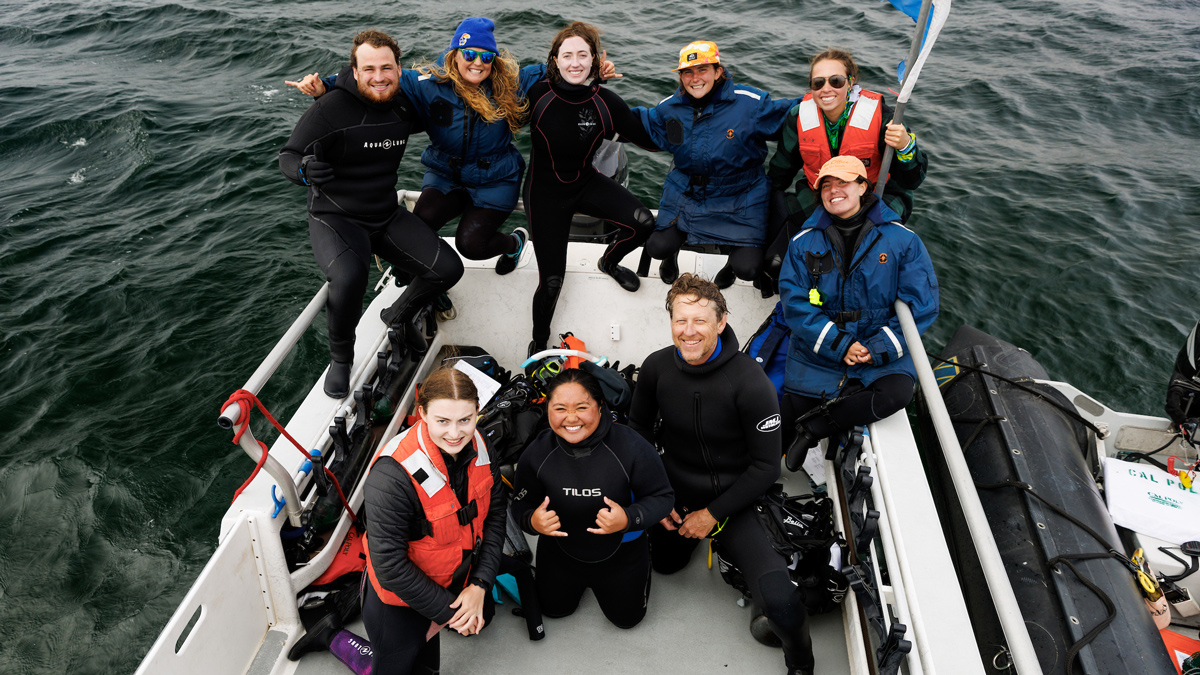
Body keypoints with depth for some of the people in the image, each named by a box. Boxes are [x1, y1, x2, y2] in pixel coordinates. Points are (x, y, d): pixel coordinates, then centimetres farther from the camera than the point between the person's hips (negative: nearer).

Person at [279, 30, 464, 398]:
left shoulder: (404, 106, 2)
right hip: (335, 219, -6)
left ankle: (401, 314, 26)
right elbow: (288, 156, -13)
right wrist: (305, 170, -36)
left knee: (448, 268, -5)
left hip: (386, 215, 6)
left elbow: (425, 120, 27)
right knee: (349, 278, -36)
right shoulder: (330, 108, -18)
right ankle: (340, 359, -6)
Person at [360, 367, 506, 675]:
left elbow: (494, 514, -3)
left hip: (459, 585, 6)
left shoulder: (477, 447, -14)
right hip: (401, 602, -5)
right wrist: (449, 610, -18)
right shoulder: (391, 476, -33)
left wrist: (479, 586, -11)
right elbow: (390, 567, -27)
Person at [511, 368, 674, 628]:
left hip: (620, 551, -2)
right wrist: (532, 521, -33)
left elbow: (662, 496, -20)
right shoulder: (537, 453, -22)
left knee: (626, 617, 15)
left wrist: (630, 518, -37)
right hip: (560, 551, 2)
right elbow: (522, 504, -9)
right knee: (554, 608, 19)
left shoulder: (632, 447, -31)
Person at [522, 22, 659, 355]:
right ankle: (538, 344, 29)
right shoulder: (537, 93, -20)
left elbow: (649, 140, -10)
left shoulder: (606, 102, -15)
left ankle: (608, 262, 17)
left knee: (643, 222, -21)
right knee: (551, 280, -2)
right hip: (545, 192, -2)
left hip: (586, 184, 2)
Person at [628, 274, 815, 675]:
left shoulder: (751, 383, -24)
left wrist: (713, 513, -14)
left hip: (731, 499, -4)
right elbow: (638, 428, 6)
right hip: (674, 495, 5)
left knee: (780, 602, -23)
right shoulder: (657, 367, -12)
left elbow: (766, 467, -16)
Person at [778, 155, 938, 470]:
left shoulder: (902, 240, -2)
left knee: (897, 392, -29)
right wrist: (840, 345, -17)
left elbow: (920, 304, -5)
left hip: (881, 352, 0)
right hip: (818, 351, 1)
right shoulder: (804, 243, 2)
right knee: (791, 415, -13)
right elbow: (795, 303, -6)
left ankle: (813, 429, -13)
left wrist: (878, 349, -16)